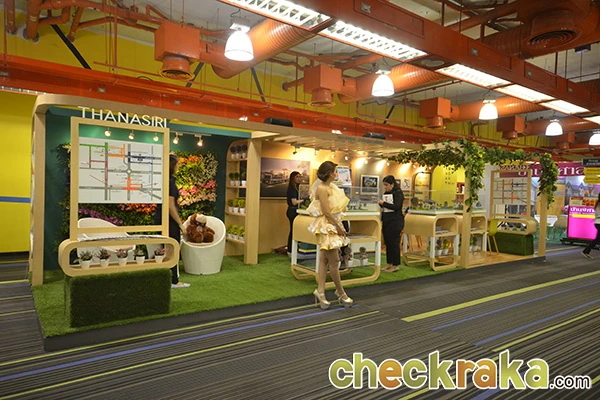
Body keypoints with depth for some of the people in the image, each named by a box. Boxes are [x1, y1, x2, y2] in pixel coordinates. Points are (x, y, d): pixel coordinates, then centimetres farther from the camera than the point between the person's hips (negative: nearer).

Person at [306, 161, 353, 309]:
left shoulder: (330, 187, 13)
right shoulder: (322, 188, -15)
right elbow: (327, 212, -19)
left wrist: (339, 226, 6)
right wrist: (339, 227, -13)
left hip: (332, 226, 9)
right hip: (326, 227, -9)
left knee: (324, 260, 10)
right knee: (334, 262, 1)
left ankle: (320, 292, 16)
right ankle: (341, 293, 14)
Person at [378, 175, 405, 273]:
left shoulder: (398, 193, -9)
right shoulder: (386, 193, 14)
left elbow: (396, 206, -20)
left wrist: (383, 203, -22)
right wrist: (380, 203, 0)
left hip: (395, 221, -8)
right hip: (386, 221, 8)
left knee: (394, 243, -4)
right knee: (387, 243, 10)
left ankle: (396, 265, 4)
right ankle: (389, 263, 20)